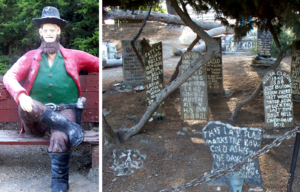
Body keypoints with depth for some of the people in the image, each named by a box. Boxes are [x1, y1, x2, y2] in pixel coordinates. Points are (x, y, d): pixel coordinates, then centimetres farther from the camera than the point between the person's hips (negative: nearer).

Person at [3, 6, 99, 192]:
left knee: (60, 137, -34)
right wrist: (21, 96, -21)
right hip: (37, 115, 1)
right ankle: (70, 128, -31)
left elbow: (101, 64, 19)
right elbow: (9, 76, 0)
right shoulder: (30, 57, 15)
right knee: (25, 106, -35)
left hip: (65, 110, -1)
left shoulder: (74, 56, 16)